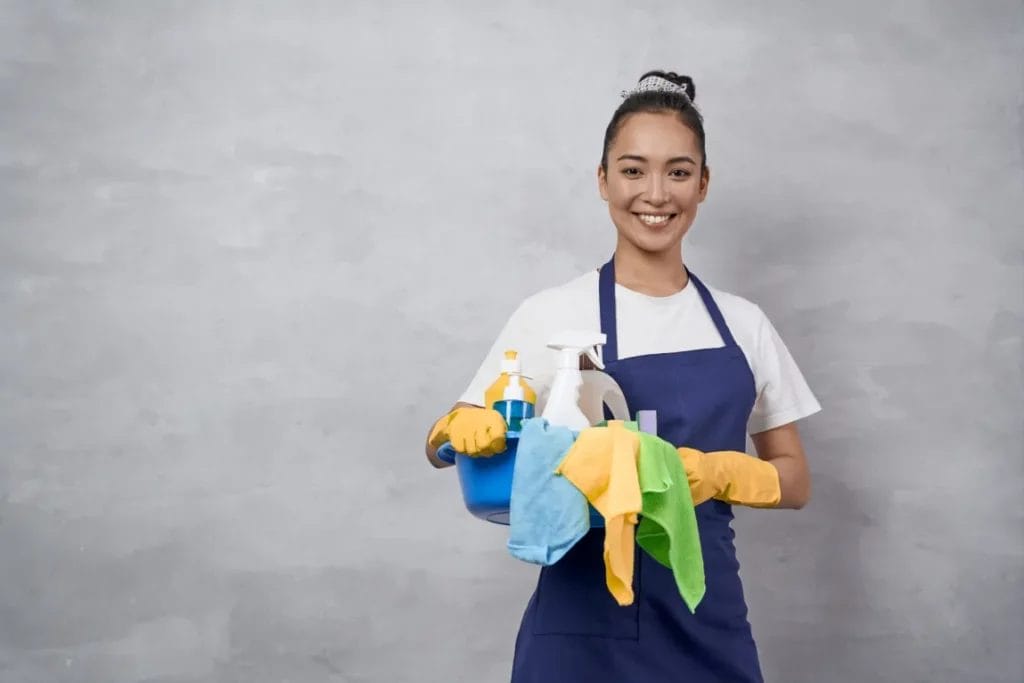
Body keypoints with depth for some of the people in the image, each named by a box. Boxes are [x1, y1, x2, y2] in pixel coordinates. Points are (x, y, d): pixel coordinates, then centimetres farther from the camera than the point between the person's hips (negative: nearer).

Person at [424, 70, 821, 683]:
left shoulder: (744, 325, 3)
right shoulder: (552, 315, -5)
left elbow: (794, 480, 7)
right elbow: (451, 440, 1)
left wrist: (721, 473, -13)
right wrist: (464, 428, -22)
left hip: (708, 621, 3)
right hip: (586, 623, -2)